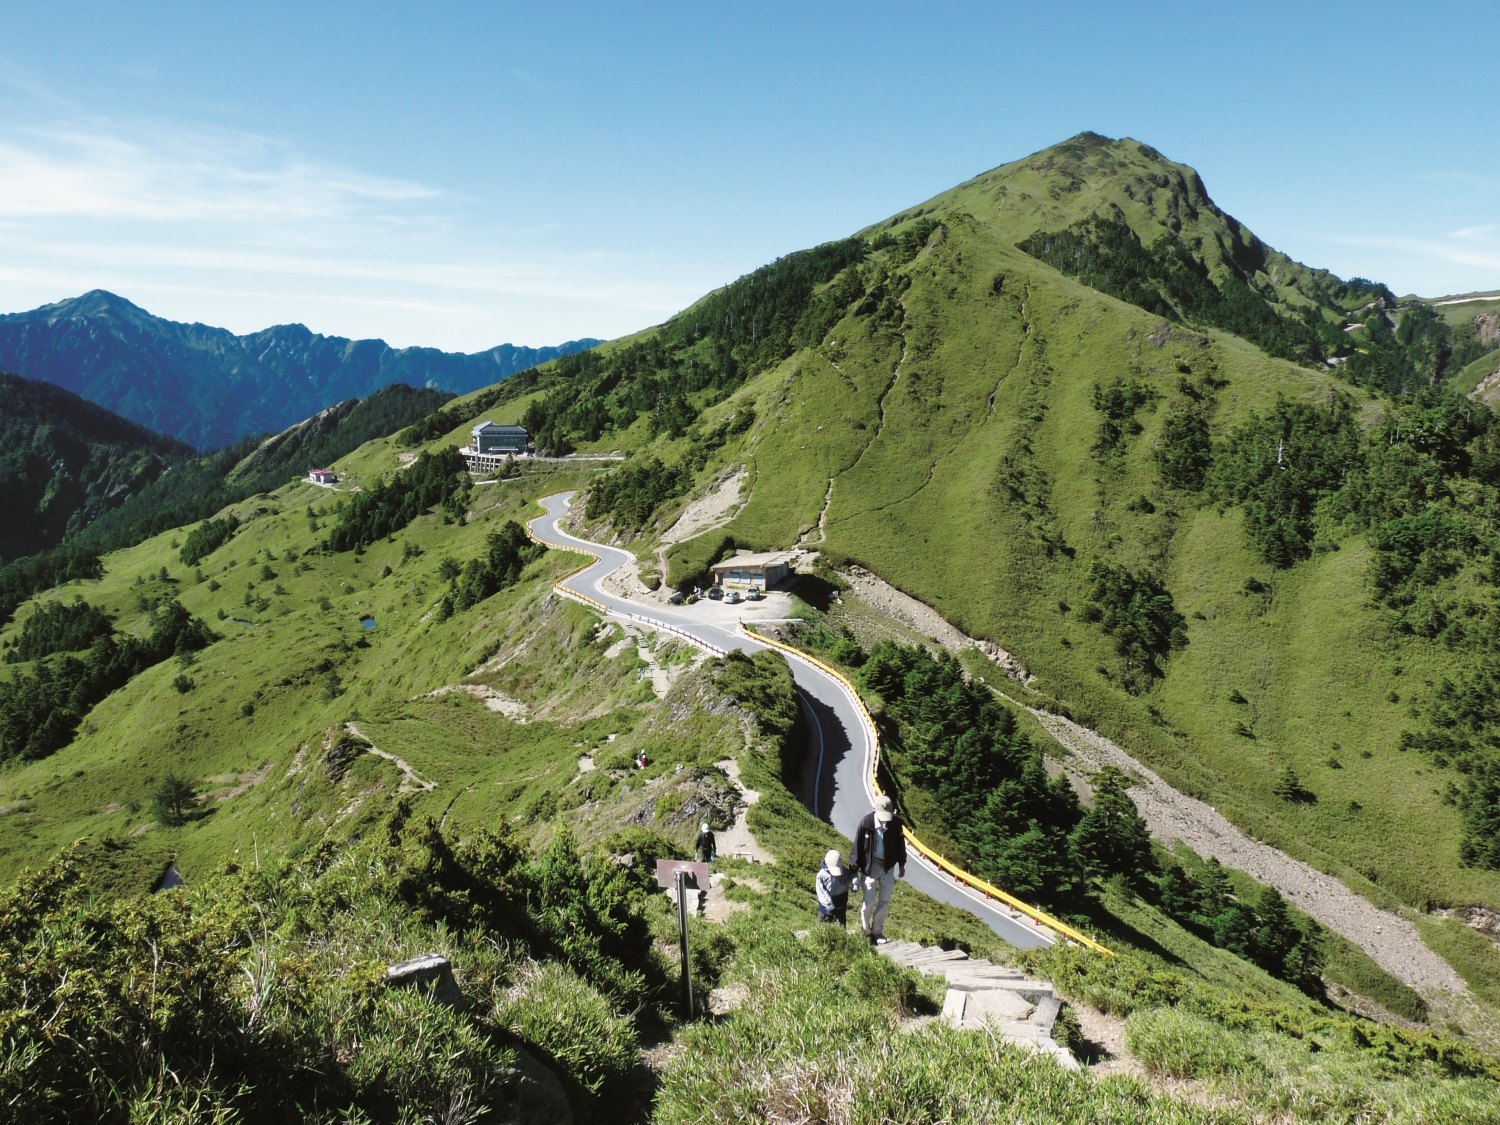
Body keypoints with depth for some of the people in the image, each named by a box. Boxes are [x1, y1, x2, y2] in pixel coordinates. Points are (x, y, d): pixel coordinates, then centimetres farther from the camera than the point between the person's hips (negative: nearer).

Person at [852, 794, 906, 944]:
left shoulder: (896, 822, -12)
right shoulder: (866, 822, -19)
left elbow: (900, 843, 4)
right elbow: (858, 846, -11)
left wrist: (901, 864, 12)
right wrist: (855, 868, -7)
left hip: (888, 866, 3)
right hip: (870, 865, -3)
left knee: (884, 901, 11)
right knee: (869, 901, 0)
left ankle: (877, 932, 28)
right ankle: (864, 932, 19)